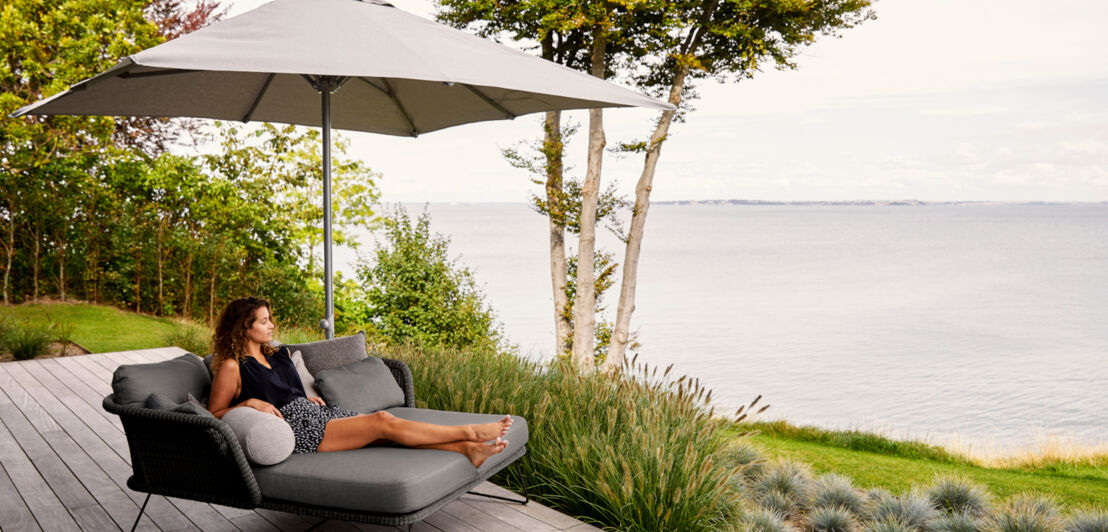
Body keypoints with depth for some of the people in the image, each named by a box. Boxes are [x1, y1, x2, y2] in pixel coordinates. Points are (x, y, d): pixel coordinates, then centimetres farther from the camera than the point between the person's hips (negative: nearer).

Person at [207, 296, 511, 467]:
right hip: (296, 431, -8)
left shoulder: (277, 355, 21)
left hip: (315, 415, 8)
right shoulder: (232, 367, -3)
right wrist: (250, 403, -17)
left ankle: (468, 449, -27)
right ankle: (469, 433, -18)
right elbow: (213, 414, -3)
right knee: (383, 423, -19)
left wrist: (308, 398, 12)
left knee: (383, 423, -16)